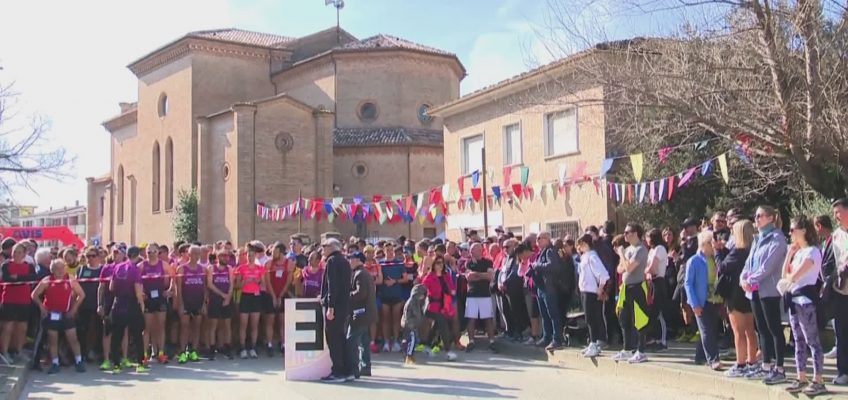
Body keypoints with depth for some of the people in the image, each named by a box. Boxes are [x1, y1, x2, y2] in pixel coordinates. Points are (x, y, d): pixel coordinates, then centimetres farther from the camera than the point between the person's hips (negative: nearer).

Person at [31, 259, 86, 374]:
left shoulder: (71, 281, -1)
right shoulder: (46, 281, -2)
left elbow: (81, 294, 5)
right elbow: (34, 295, 3)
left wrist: (74, 307, -1)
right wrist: (41, 306, -7)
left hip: (66, 315, 0)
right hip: (51, 315, 0)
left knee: (73, 338, -1)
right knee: (52, 340, 5)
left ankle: (79, 362, 5)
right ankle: (55, 364, 13)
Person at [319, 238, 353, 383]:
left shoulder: (332, 261, -10)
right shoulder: (344, 261, 16)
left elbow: (332, 284, -18)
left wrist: (330, 306, -20)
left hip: (335, 305, -9)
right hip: (345, 305, 9)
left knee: (333, 339, -3)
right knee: (341, 338, 14)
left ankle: (338, 372, -3)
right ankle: (347, 371, 15)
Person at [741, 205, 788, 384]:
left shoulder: (777, 238, -8)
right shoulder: (758, 238, 17)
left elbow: (768, 264, -17)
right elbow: (750, 261, 14)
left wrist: (752, 280, -17)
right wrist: (744, 277, -3)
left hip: (769, 290, -8)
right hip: (755, 290, 8)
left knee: (774, 329, -5)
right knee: (762, 329, 12)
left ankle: (779, 369, -1)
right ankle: (766, 367, 18)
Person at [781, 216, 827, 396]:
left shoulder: (812, 251, -9)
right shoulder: (797, 252, 16)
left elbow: (798, 272, -19)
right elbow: (785, 274, 14)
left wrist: (786, 283, -20)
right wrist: (789, 253, 10)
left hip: (805, 298, -9)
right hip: (794, 299, 9)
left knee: (812, 341, -6)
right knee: (799, 341, 11)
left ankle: (818, 381, -4)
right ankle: (801, 379, 16)